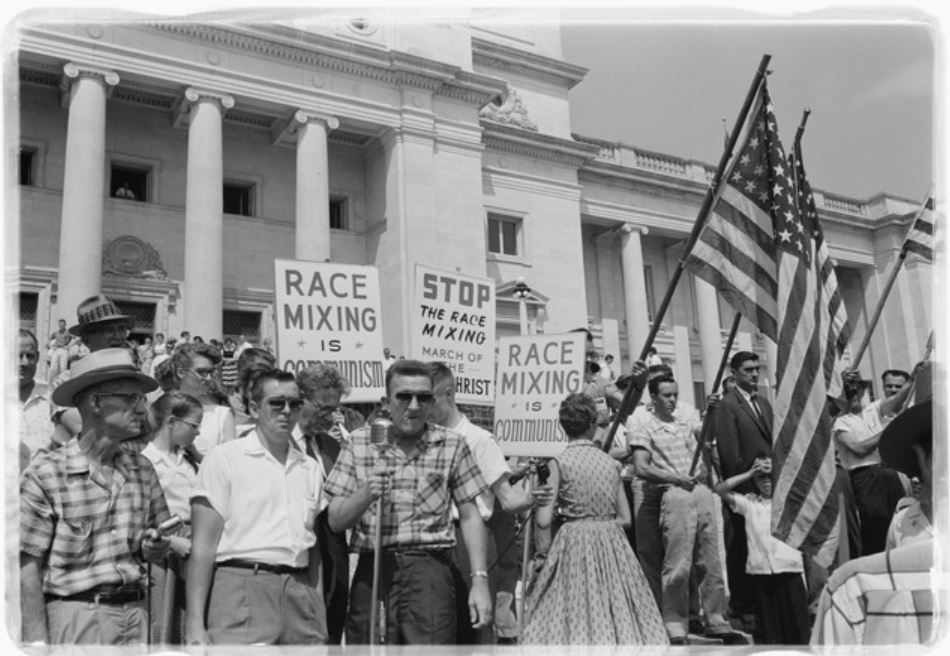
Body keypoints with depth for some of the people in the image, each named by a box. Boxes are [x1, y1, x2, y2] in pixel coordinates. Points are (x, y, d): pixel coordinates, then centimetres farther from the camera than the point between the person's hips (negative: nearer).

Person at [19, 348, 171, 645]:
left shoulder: (142, 469, 5)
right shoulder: (46, 473, -10)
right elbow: (27, 565, -10)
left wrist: (154, 550, -6)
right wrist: (37, 640, -13)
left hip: (135, 613, 5)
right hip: (75, 617, -4)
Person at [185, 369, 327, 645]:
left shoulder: (311, 468, 14)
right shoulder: (225, 457, 0)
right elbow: (203, 547, -4)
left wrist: (318, 610, 10)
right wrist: (195, 623, -11)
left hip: (300, 592, 5)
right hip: (244, 586, -4)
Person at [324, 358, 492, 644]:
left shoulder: (452, 444, 4)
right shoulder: (359, 443, 6)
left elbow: (469, 516, 6)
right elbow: (335, 521, 5)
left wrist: (479, 580, -1)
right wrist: (366, 494, -14)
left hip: (429, 569, -1)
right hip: (372, 570, 2)